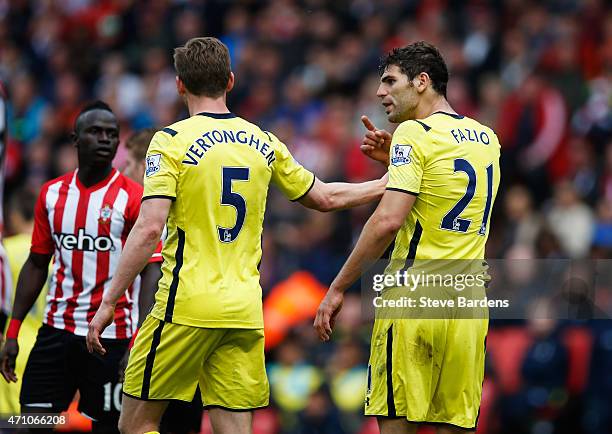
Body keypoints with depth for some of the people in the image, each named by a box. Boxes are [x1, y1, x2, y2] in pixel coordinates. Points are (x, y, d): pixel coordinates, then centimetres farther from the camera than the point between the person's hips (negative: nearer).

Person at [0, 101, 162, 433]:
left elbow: (151, 273, -8)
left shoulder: (133, 198, -5)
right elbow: (36, 265, 14)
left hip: (111, 336, -4)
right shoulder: (52, 194, 9)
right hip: (57, 328, 4)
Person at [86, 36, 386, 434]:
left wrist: (109, 303, -11)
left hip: (187, 307, -5)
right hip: (245, 311, 5)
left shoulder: (172, 140, -5)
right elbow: (325, 198, 22)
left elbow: (149, 228, -14)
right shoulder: (263, 143, 10)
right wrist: (387, 184, 38)